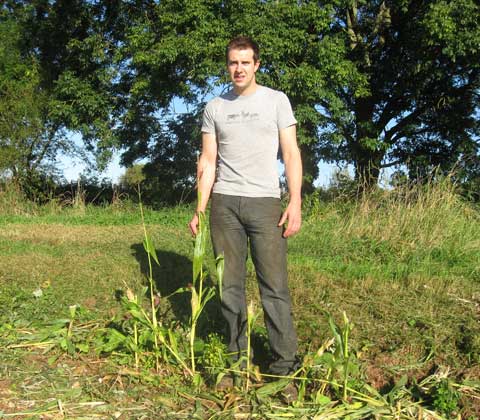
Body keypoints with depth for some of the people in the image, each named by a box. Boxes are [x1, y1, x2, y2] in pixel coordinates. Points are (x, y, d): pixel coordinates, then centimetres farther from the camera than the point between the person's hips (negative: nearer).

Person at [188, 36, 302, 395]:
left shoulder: (276, 100, 7)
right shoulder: (215, 107, 14)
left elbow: (291, 153, 2)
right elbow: (208, 161, 12)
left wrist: (295, 202, -8)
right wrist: (199, 209, 4)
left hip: (264, 201, -2)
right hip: (224, 202, 3)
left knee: (274, 283, -6)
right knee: (230, 283, 5)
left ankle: (286, 361, 1)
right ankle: (236, 354, 15)